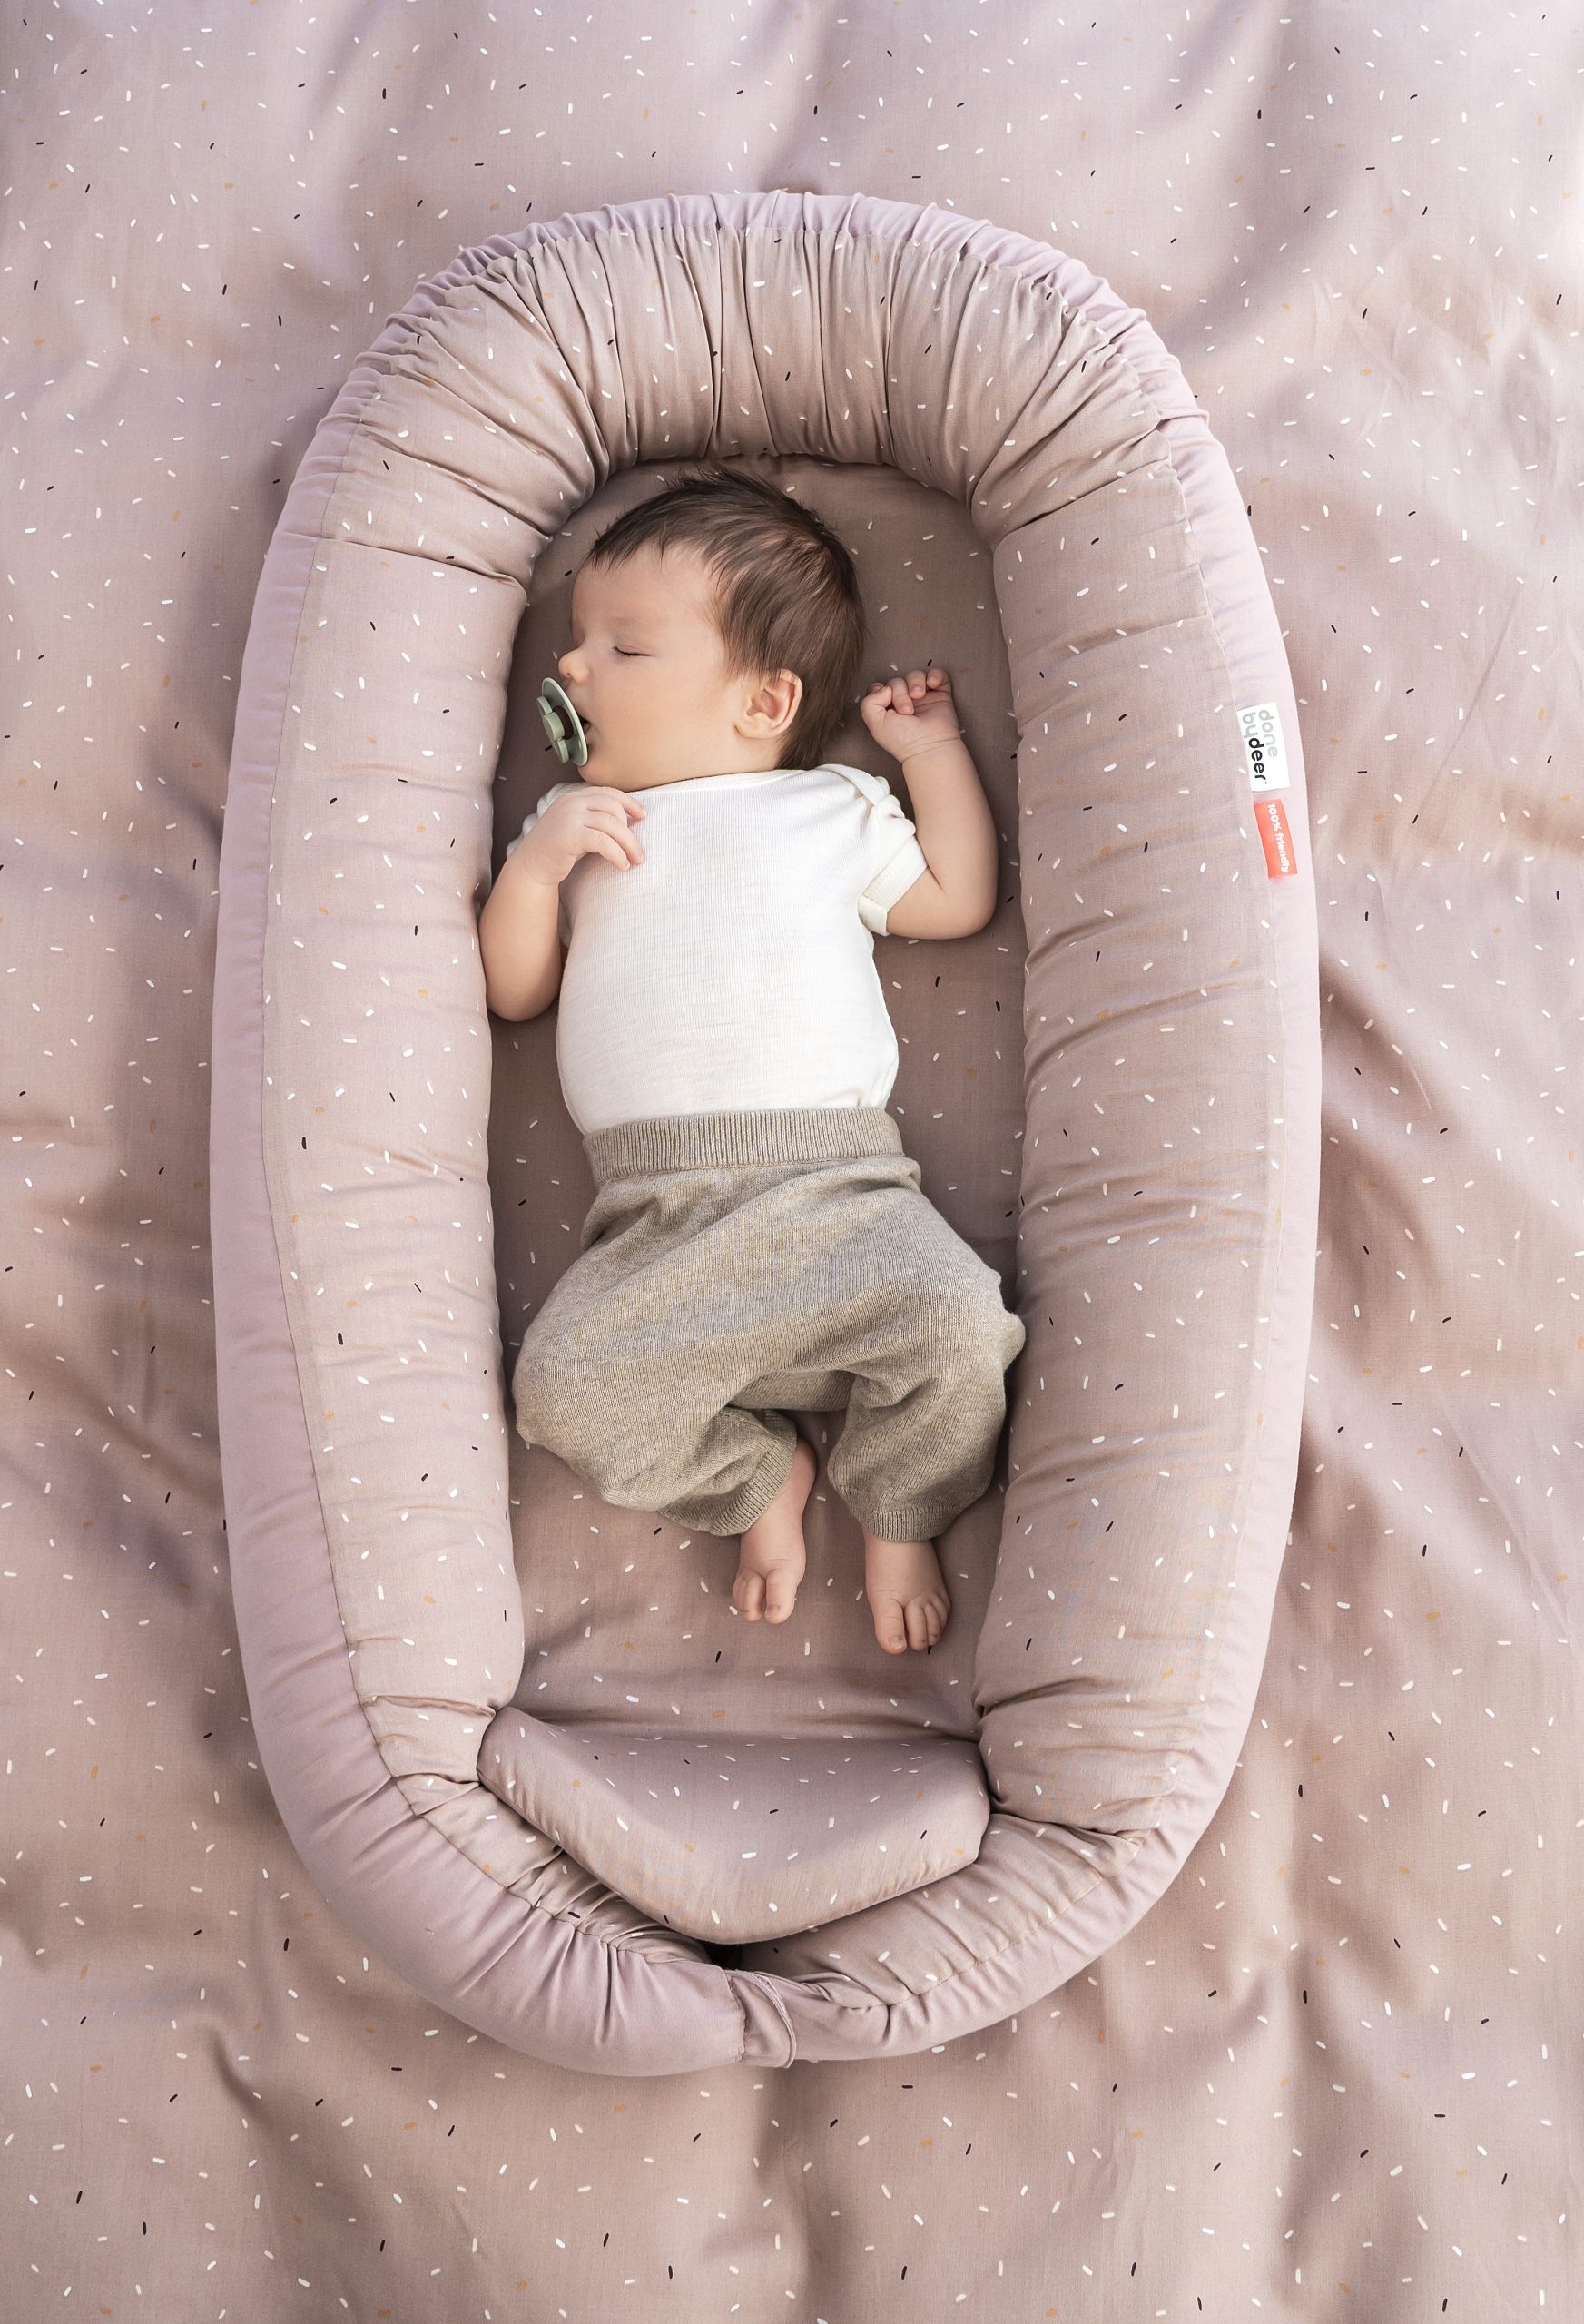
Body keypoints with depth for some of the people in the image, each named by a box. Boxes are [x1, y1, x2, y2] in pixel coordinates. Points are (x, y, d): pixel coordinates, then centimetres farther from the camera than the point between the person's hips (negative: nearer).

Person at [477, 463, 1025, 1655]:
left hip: (838, 1191, -1)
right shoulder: (578, 821, 24)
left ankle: (899, 1516, 4)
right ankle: (762, 1477, 6)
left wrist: (935, 749, 19)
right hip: (658, 1223, 2)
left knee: (952, 1316, -27)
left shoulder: (834, 809, 20)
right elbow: (513, 988, 18)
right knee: (565, 1384, -22)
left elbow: (960, 900, 18)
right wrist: (537, 861, 2)